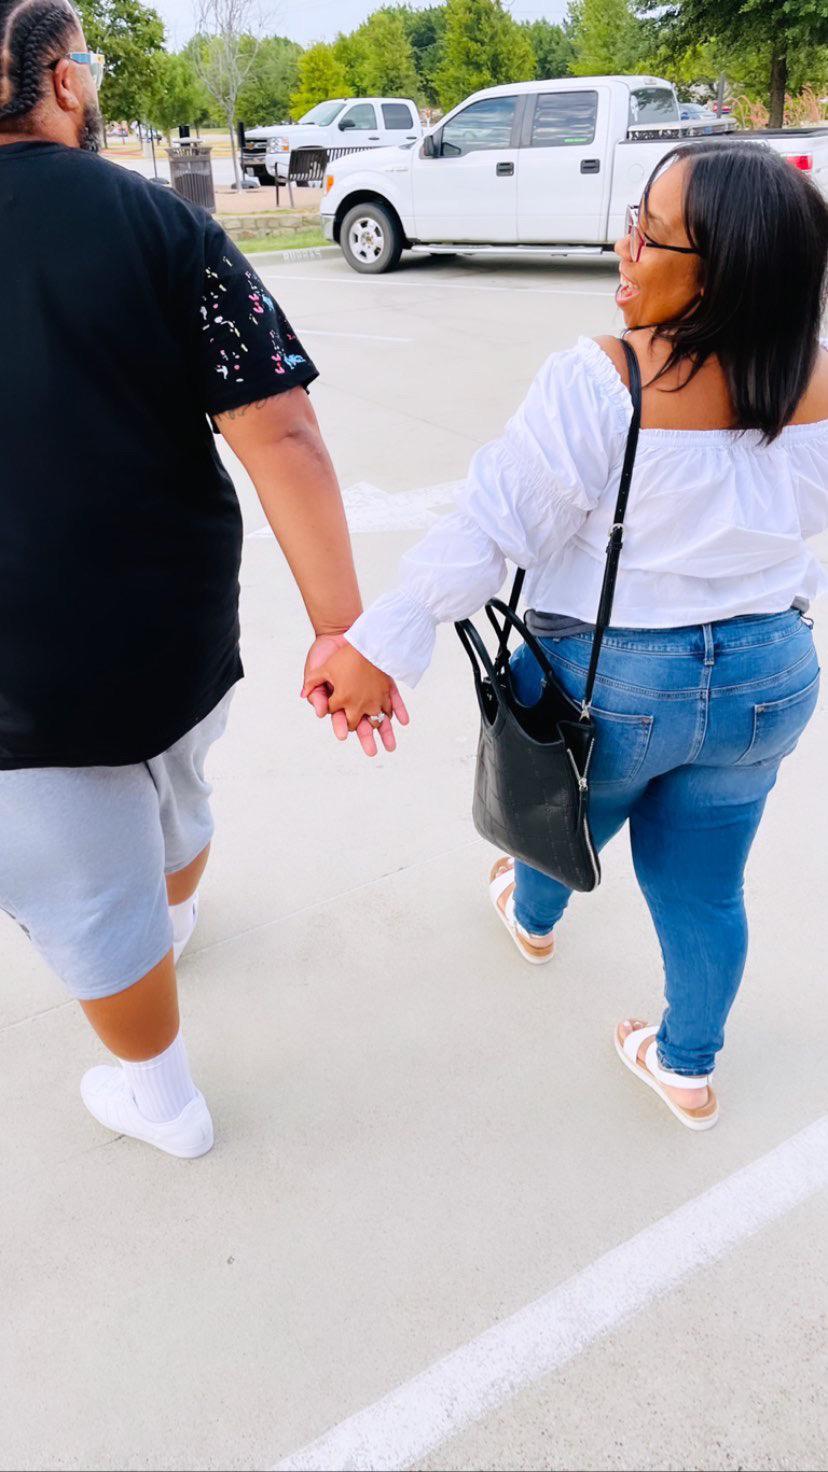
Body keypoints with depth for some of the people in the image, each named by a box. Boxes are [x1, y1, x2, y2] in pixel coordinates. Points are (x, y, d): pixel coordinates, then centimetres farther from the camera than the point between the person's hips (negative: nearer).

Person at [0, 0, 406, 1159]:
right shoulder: (163, 224, -7)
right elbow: (279, 431, -16)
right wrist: (339, 625, -15)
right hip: (182, 633, 2)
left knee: (93, 898, 17)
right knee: (173, 798, 31)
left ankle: (164, 1102, 39)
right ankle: (172, 924, 63)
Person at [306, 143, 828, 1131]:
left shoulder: (597, 384, -24)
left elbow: (492, 530, -24)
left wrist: (380, 642, -19)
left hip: (606, 683, -3)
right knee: (704, 885, 19)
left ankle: (533, 919, 61)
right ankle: (689, 1067, 40)